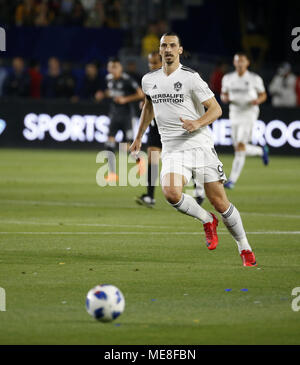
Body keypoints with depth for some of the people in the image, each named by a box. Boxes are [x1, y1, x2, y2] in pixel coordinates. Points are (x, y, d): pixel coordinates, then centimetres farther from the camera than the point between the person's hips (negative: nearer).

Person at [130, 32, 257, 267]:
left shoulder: (190, 78, -5)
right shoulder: (149, 80, 10)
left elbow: (216, 109, -5)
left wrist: (198, 123, -23)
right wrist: (139, 137, 35)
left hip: (200, 146, -3)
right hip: (172, 150, 3)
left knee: (219, 202, -4)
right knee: (171, 193, -25)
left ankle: (245, 248, 15)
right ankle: (207, 221, 3)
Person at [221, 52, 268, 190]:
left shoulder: (255, 79, -4)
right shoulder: (227, 78, 6)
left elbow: (263, 95, 5)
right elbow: (223, 94, 15)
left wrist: (257, 100, -17)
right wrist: (225, 98, -9)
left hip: (249, 114, -5)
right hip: (234, 115, 5)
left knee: (240, 146, -16)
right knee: (237, 148, 8)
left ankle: (232, 180, -12)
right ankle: (261, 151, 38)